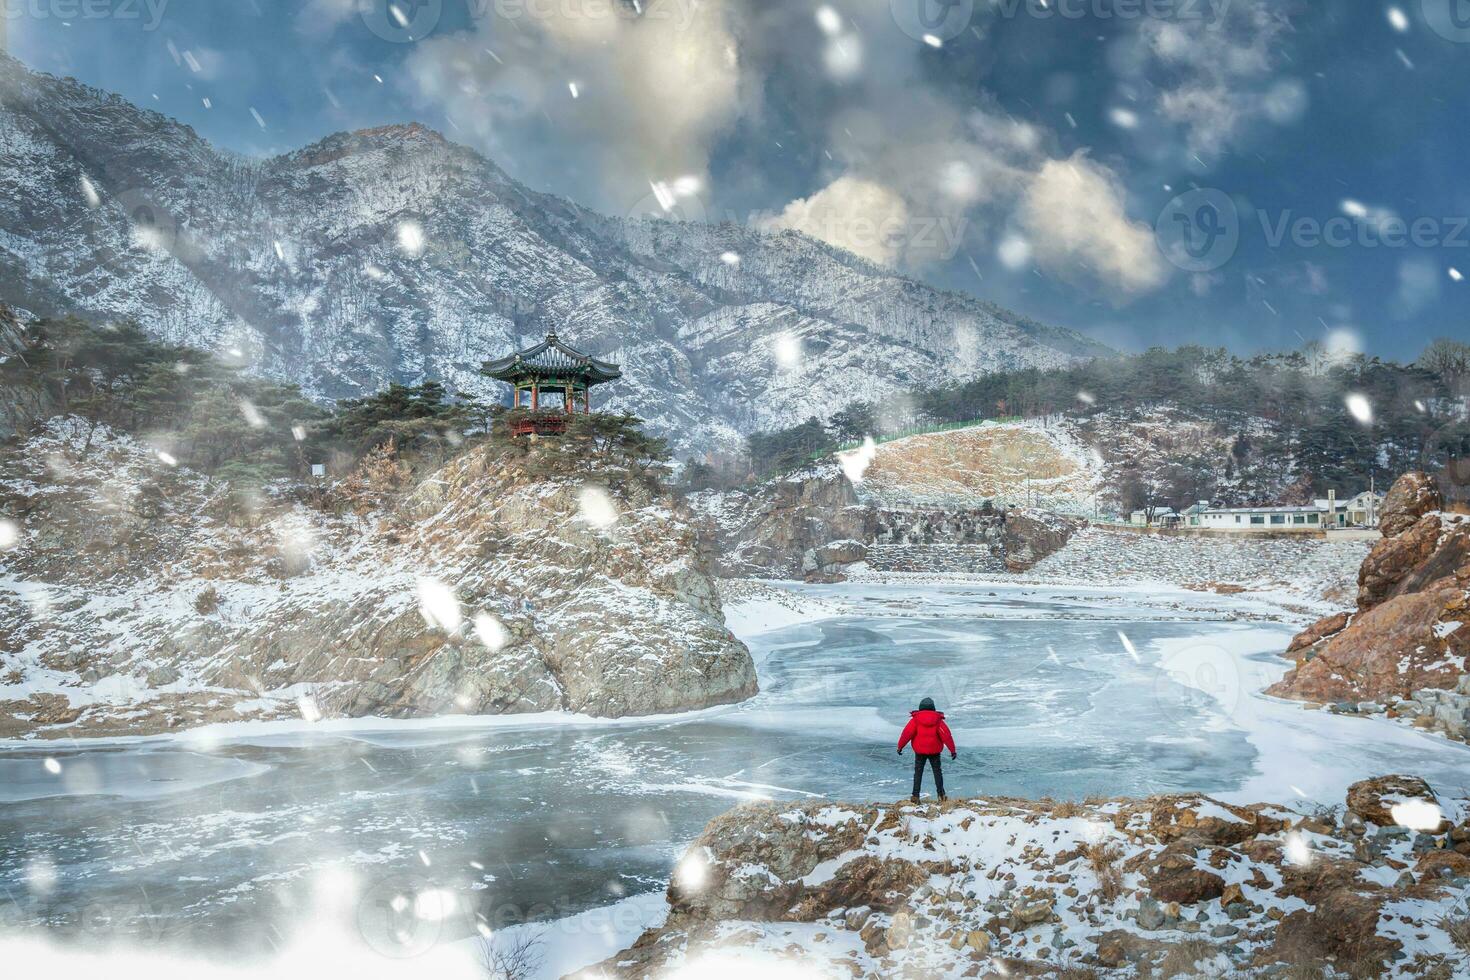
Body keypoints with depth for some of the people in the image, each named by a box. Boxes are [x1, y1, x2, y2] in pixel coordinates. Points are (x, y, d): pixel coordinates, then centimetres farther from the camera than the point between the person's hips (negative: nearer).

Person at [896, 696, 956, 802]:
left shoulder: (916, 719, -6)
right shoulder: (938, 720, -3)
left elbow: (907, 733, -9)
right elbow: (946, 735, -6)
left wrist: (900, 746, 0)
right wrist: (952, 750, -2)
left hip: (920, 751, -1)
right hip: (934, 751, 1)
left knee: (918, 772, 7)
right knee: (937, 771, 13)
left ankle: (915, 795, 2)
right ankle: (941, 793, 7)